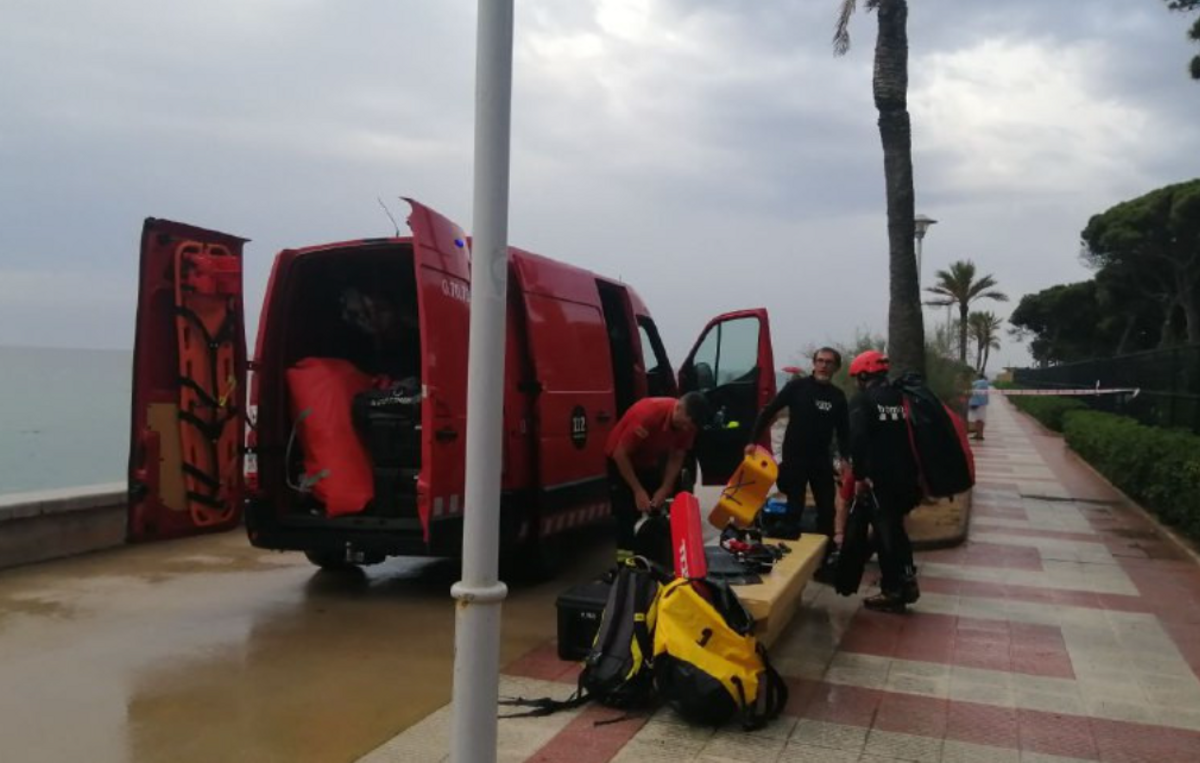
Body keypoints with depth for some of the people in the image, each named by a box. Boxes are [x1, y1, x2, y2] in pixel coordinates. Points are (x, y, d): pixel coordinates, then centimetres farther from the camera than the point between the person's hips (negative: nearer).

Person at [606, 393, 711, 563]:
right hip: (623, 460, -6)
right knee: (628, 512, -13)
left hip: (651, 463, 6)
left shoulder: (687, 423, -19)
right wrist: (638, 491, -30)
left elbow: (677, 458, -8)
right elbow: (620, 454, -31)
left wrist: (665, 489, -19)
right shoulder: (647, 414, -37)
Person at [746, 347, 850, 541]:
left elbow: (843, 430, 11)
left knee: (827, 508, 8)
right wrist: (754, 440, -8)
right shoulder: (797, 386, -5)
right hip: (794, 457, -3)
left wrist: (844, 457, -4)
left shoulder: (838, 396, 5)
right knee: (794, 508, 1)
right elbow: (769, 411, -4)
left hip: (822, 459, 3)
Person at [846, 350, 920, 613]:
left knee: (885, 533, 0)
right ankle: (906, 580, 20)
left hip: (879, 477, -7)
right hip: (905, 476, 7)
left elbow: (857, 439, -20)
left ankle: (893, 591, 5)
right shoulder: (900, 397, 13)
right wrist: (912, 471, 19)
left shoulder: (862, 399, -7)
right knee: (895, 528, 20)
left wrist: (859, 475, -17)